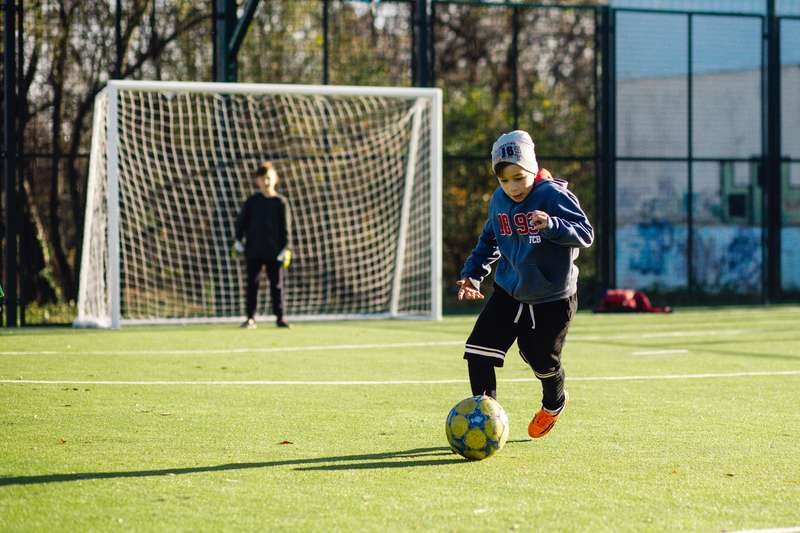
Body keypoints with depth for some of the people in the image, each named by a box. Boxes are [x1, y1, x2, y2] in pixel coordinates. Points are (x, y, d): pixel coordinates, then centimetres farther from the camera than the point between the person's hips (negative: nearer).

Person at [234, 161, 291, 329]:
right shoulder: (252, 201, 4)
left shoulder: (280, 202, 1)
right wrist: (238, 241, -1)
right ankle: (250, 318, 7)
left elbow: (285, 227, 1)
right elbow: (241, 221, 7)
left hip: (274, 250, -1)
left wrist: (285, 248, -5)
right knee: (252, 283, 2)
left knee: (276, 284, 2)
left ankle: (279, 317, 9)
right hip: (254, 250, 1)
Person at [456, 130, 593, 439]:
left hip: (553, 300, -4)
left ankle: (553, 406, 44)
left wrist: (551, 225, -44)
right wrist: (473, 274, 6)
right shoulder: (499, 200, -1)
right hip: (507, 293, 5)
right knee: (478, 351, -12)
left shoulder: (554, 195, -19)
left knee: (542, 361, 10)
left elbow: (586, 234, -27)